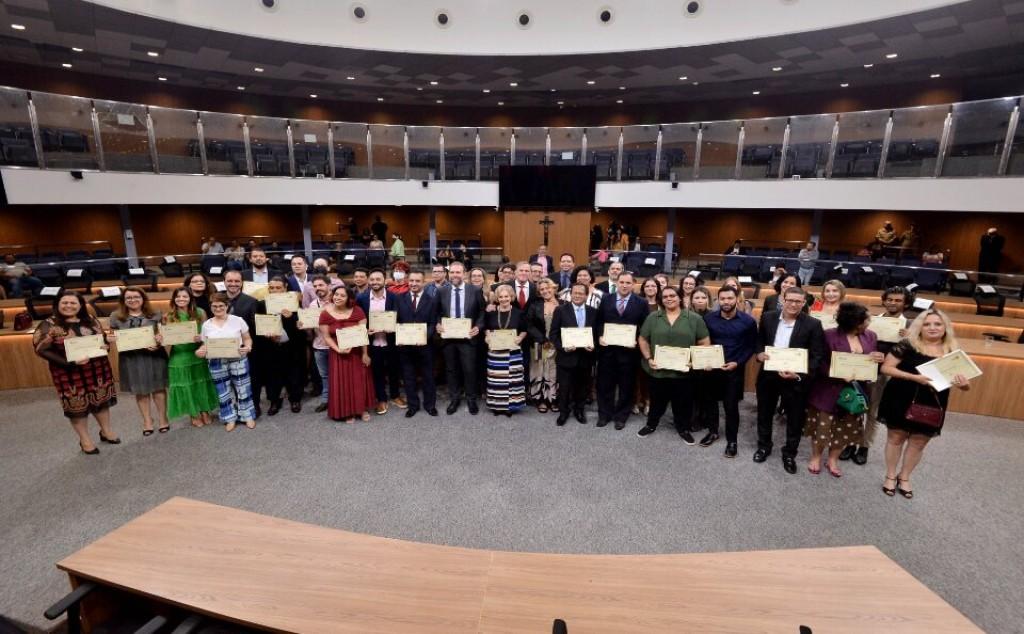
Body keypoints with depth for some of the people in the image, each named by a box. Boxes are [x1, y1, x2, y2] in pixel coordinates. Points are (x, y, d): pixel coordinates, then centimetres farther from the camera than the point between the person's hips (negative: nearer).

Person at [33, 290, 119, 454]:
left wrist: (106, 345, -7)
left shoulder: (90, 320, 6)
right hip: (70, 372, -4)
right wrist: (69, 362, -22)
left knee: (101, 399, 14)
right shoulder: (49, 325, -9)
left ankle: (106, 431, 32)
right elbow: (41, 349, -12)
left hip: (97, 368, 4)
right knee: (77, 404, 5)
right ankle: (84, 440, 21)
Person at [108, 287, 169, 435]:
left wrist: (160, 338, -17)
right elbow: (112, 336, 9)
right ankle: (147, 420, 24)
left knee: (158, 388, 4)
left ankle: (163, 419, 18)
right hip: (131, 358, 1)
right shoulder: (116, 317, 4)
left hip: (154, 356, -1)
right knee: (140, 390, 10)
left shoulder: (155, 314, 2)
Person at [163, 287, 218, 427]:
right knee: (186, 386, 8)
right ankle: (194, 415, 22)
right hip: (179, 357, 0)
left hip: (198, 354, 0)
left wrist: (202, 337, -20)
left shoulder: (200, 313, -2)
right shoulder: (169, 317, -1)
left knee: (201, 383, 9)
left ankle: (205, 412, 24)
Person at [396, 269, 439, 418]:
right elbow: (396, 321, 2)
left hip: (425, 344, -1)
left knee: (428, 376, 11)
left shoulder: (431, 300, 0)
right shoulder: (400, 299, 4)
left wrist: (425, 336, -20)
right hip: (405, 344, 1)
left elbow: (433, 323, -3)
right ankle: (413, 405, 27)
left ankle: (430, 404, 27)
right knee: (409, 377, 12)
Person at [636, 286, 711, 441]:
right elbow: (643, 340, 6)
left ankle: (683, 428, 32)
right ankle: (651, 424, 35)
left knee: (683, 403, 12)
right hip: (658, 370, 1)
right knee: (657, 401, 15)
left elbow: (704, 343, 1)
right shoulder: (653, 317, 2)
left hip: (684, 371, -1)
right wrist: (649, 358, -5)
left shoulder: (694, 318, -1)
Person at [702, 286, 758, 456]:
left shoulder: (748, 321, -7)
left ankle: (732, 440, 20)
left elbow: (751, 346, -1)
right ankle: (713, 431, 33)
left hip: (734, 369, -2)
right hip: (711, 367, 2)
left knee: (731, 406, 3)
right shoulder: (708, 318, -4)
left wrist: (737, 363, -11)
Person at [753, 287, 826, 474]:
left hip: (796, 379, -2)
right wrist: (759, 353, -11)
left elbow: (817, 356, -10)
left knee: (795, 418, 12)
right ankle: (763, 446, 38)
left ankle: (789, 454, 33)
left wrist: (799, 374, -23)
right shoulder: (768, 317, -2)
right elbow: (759, 339, 11)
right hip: (768, 374, 2)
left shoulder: (812, 324, -10)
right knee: (764, 412, 17)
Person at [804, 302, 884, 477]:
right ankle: (815, 458, 26)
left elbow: (873, 360, 12)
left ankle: (833, 460, 31)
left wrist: (878, 359, -12)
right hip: (830, 390, -5)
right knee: (822, 425, 5)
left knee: (846, 428, 14)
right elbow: (820, 363, -14)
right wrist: (841, 375, -25)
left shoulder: (871, 337, 3)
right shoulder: (829, 335, -15)